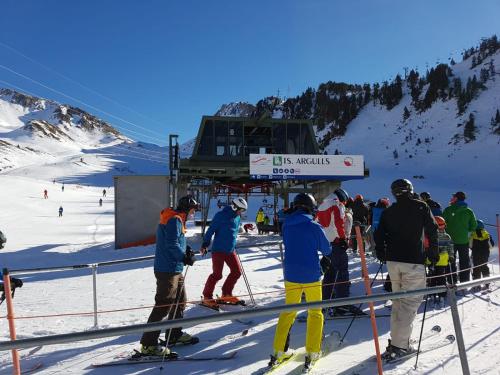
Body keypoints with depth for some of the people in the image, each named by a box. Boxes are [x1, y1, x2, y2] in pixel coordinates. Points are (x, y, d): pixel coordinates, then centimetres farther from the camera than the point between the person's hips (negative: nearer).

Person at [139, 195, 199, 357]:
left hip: (175, 270, 11)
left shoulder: (176, 219, 16)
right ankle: (148, 344, -1)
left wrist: (186, 249, 3)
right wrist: (185, 257, -12)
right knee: (163, 305, -8)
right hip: (168, 270, -11)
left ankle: (175, 334, 34)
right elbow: (171, 244, -23)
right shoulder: (175, 220, -16)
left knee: (180, 301, 20)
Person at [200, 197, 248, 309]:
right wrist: (205, 244, -12)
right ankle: (207, 297, 9)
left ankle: (226, 295, 23)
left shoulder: (237, 217, 11)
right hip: (219, 249, -8)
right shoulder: (221, 215, -12)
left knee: (237, 272, 7)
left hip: (230, 250, 8)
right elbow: (211, 230, -11)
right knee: (217, 274, -7)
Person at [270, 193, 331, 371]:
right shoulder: (314, 227, -12)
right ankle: (312, 353, 13)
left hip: (290, 275, 4)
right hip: (311, 275, -3)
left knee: (288, 311, 16)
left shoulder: (286, 226, -1)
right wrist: (325, 259, 21)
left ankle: (278, 351, 16)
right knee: (315, 313, 13)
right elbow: (327, 250, 0)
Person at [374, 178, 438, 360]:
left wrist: (382, 256, 18)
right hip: (414, 262, -4)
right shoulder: (421, 207, -1)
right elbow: (432, 231, -4)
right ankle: (397, 345, -8)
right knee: (411, 302, -2)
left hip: (393, 261, 4)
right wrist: (434, 254, 6)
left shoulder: (387, 211, 7)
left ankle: (397, 339, 20)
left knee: (398, 300, 17)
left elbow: (379, 235, 6)